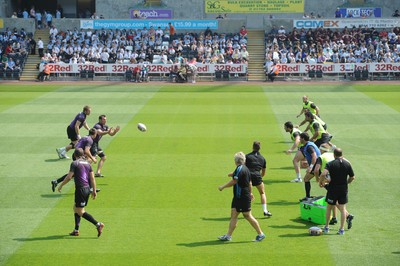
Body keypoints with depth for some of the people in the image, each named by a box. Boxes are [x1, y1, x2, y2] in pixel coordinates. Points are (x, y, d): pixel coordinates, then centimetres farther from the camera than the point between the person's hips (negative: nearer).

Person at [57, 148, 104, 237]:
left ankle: (98, 224, -16)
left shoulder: (74, 163, -6)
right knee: (75, 208, 19)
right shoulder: (88, 164, 12)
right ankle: (76, 230, 19)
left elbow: (69, 177, -12)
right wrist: (94, 191, 11)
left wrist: (61, 185, 0)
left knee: (80, 211, -4)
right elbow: (92, 178, 8)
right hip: (87, 189, 8)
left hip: (80, 189, -7)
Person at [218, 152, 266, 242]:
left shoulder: (240, 169, -18)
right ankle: (228, 235, 9)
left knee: (247, 216, -2)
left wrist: (222, 187, -13)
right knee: (233, 215, 7)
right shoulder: (245, 169, 12)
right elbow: (249, 182, 22)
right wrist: (250, 192, 33)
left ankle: (260, 234, 8)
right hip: (238, 197, 10)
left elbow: (234, 181, -22)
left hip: (243, 197, -10)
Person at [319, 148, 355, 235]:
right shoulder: (347, 164, 1)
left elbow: (323, 174, -24)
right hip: (344, 188, 2)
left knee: (329, 207, 14)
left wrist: (321, 182, -8)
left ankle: (326, 227, 20)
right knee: (342, 208, 8)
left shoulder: (330, 164, -9)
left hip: (333, 188, -2)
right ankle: (342, 229, 7)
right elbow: (352, 177, 5)